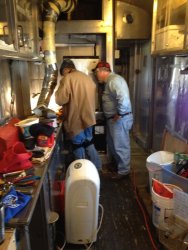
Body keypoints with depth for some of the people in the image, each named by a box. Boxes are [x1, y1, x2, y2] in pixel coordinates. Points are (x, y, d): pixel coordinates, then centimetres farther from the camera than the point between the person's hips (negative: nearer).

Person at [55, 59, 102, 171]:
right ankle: (97, 169, 29)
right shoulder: (88, 77, 11)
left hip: (76, 119, -7)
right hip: (89, 117, 7)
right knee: (89, 143, 20)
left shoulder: (67, 79, -12)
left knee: (78, 147, 8)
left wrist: (58, 92, 4)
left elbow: (60, 100, -16)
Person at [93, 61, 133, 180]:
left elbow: (123, 98, -31)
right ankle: (116, 164, 40)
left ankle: (123, 171, 17)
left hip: (120, 119, -11)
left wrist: (119, 115, -24)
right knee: (112, 144, 22)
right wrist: (113, 116, 16)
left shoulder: (114, 80, -19)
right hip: (113, 119, 11)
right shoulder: (109, 81, 15)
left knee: (120, 146, 2)